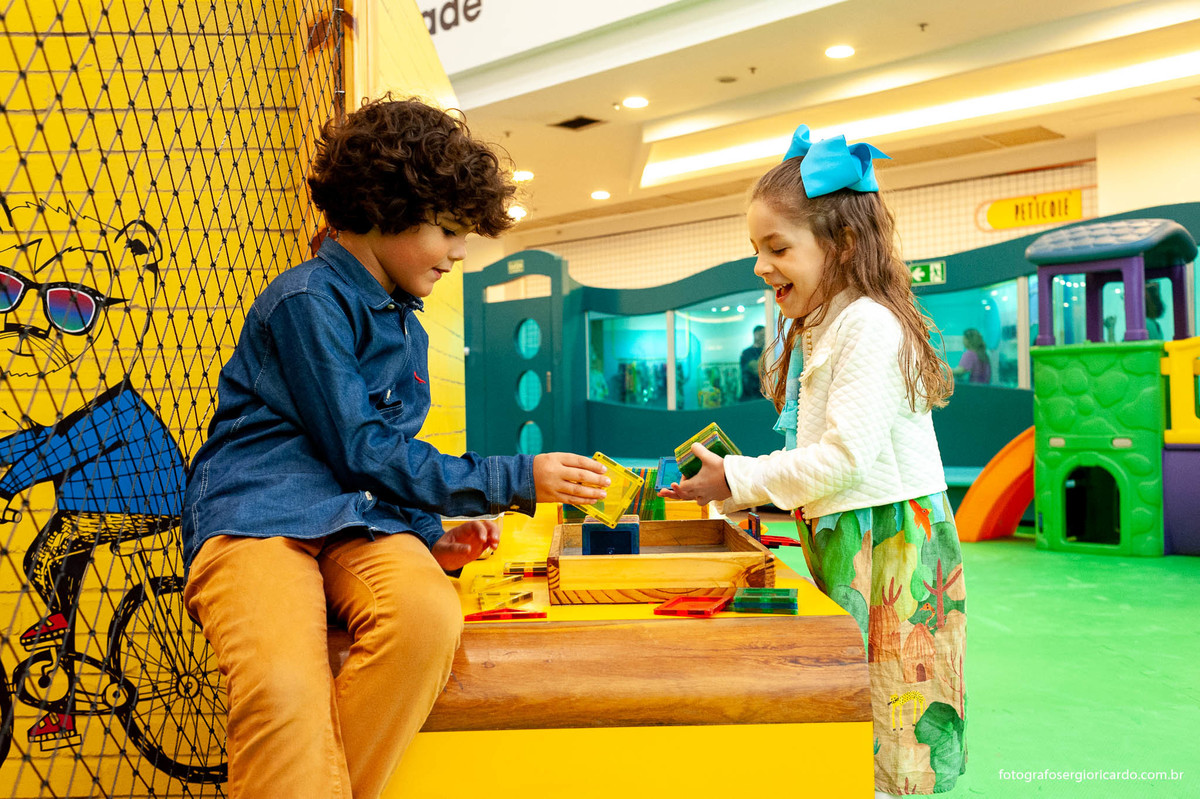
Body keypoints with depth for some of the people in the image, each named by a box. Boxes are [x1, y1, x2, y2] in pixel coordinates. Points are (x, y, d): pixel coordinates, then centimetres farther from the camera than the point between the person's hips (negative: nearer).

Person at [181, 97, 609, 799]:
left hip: (360, 521, 6)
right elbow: (360, 449, -10)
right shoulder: (308, 299, -5)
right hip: (256, 516, -6)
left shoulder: (407, 330, 22)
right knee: (285, 689, -36)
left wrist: (430, 541, 7)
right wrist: (517, 479, -6)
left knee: (430, 615, -30)